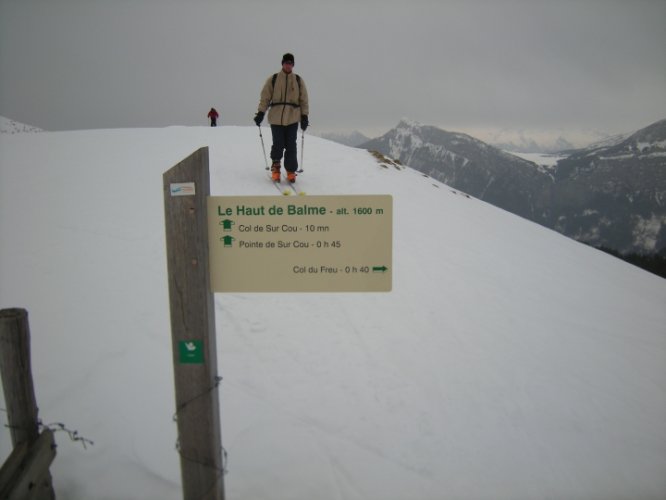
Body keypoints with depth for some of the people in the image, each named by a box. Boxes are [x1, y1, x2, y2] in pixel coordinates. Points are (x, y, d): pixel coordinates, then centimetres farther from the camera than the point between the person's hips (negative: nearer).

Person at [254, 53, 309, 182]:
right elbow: (265, 97, 6)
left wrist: (304, 116, 3)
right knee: (278, 144, -4)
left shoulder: (298, 80, 9)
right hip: (276, 118, -1)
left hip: (292, 118, 1)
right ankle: (275, 167, 17)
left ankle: (291, 171, 8)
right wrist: (260, 113, -3)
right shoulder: (273, 79, 6)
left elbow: (304, 100, 11)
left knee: (291, 146, -2)